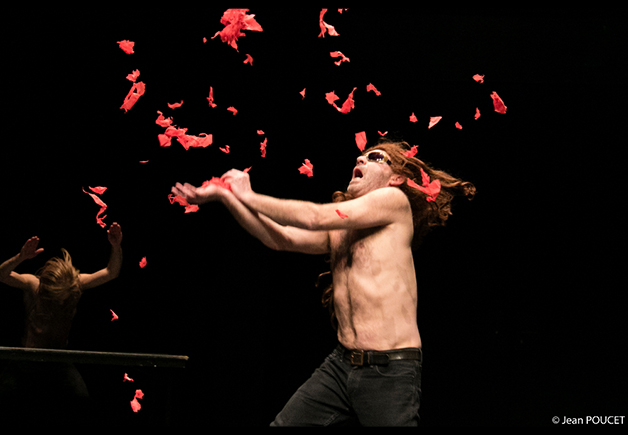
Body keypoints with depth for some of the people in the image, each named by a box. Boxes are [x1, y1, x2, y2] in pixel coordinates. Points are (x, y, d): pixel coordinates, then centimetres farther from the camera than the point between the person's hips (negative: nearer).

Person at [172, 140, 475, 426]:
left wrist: (249, 196, 0)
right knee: (283, 424, 3)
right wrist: (224, 195, -2)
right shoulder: (339, 227, 16)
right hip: (341, 364, 7)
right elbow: (280, 238, 5)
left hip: (390, 372, -7)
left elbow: (315, 217, -10)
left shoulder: (395, 200, -5)